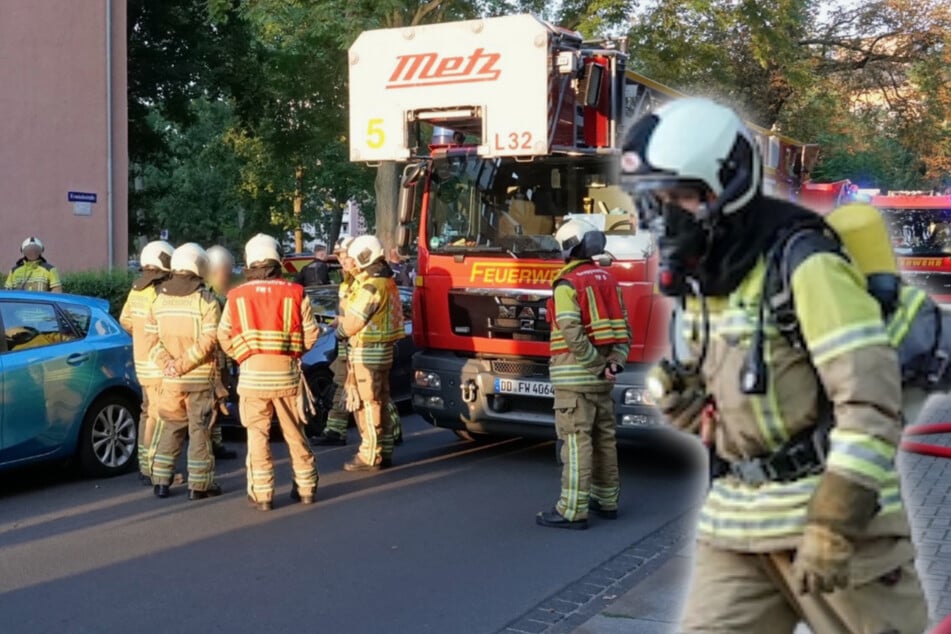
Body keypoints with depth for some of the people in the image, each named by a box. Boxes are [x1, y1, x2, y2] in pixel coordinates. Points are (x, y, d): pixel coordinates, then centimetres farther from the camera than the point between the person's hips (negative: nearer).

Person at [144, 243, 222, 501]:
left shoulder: (158, 298, 6)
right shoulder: (206, 300, -9)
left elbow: (151, 337, 1)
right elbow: (207, 341, -18)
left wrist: (168, 363, -8)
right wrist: (182, 365, -15)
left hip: (170, 380, 4)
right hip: (200, 378, -4)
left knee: (169, 428, 14)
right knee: (199, 430, 3)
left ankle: (161, 481, 16)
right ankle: (199, 484, 6)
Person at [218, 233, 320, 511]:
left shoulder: (236, 297, -1)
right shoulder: (295, 293, -3)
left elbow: (224, 338, 1)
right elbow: (310, 335, -2)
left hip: (252, 374, -1)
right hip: (287, 373, 1)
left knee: (257, 435, 6)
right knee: (295, 433, 13)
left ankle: (262, 494, 8)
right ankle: (305, 488, 21)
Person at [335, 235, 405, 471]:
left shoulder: (370, 287, -19)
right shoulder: (388, 283, 12)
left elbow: (352, 324, -19)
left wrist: (339, 329, 2)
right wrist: (344, 320, 8)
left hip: (367, 352, -10)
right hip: (384, 350, 10)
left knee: (366, 404, -3)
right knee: (379, 403, 15)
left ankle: (370, 456, 1)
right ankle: (384, 451, 22)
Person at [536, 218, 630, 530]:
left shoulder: (567, 284, -11)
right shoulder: (608, 279, 13)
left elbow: (572, 332, -21)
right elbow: (623, 326, 11)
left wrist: (593, 363, -15)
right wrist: (615, 361, 3)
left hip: (575, 373, -8)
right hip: (602, 374, 8)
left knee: (576, 439, -8)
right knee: (604, 436, 15)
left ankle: (573, 510, -7)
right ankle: (607, 500, 24)